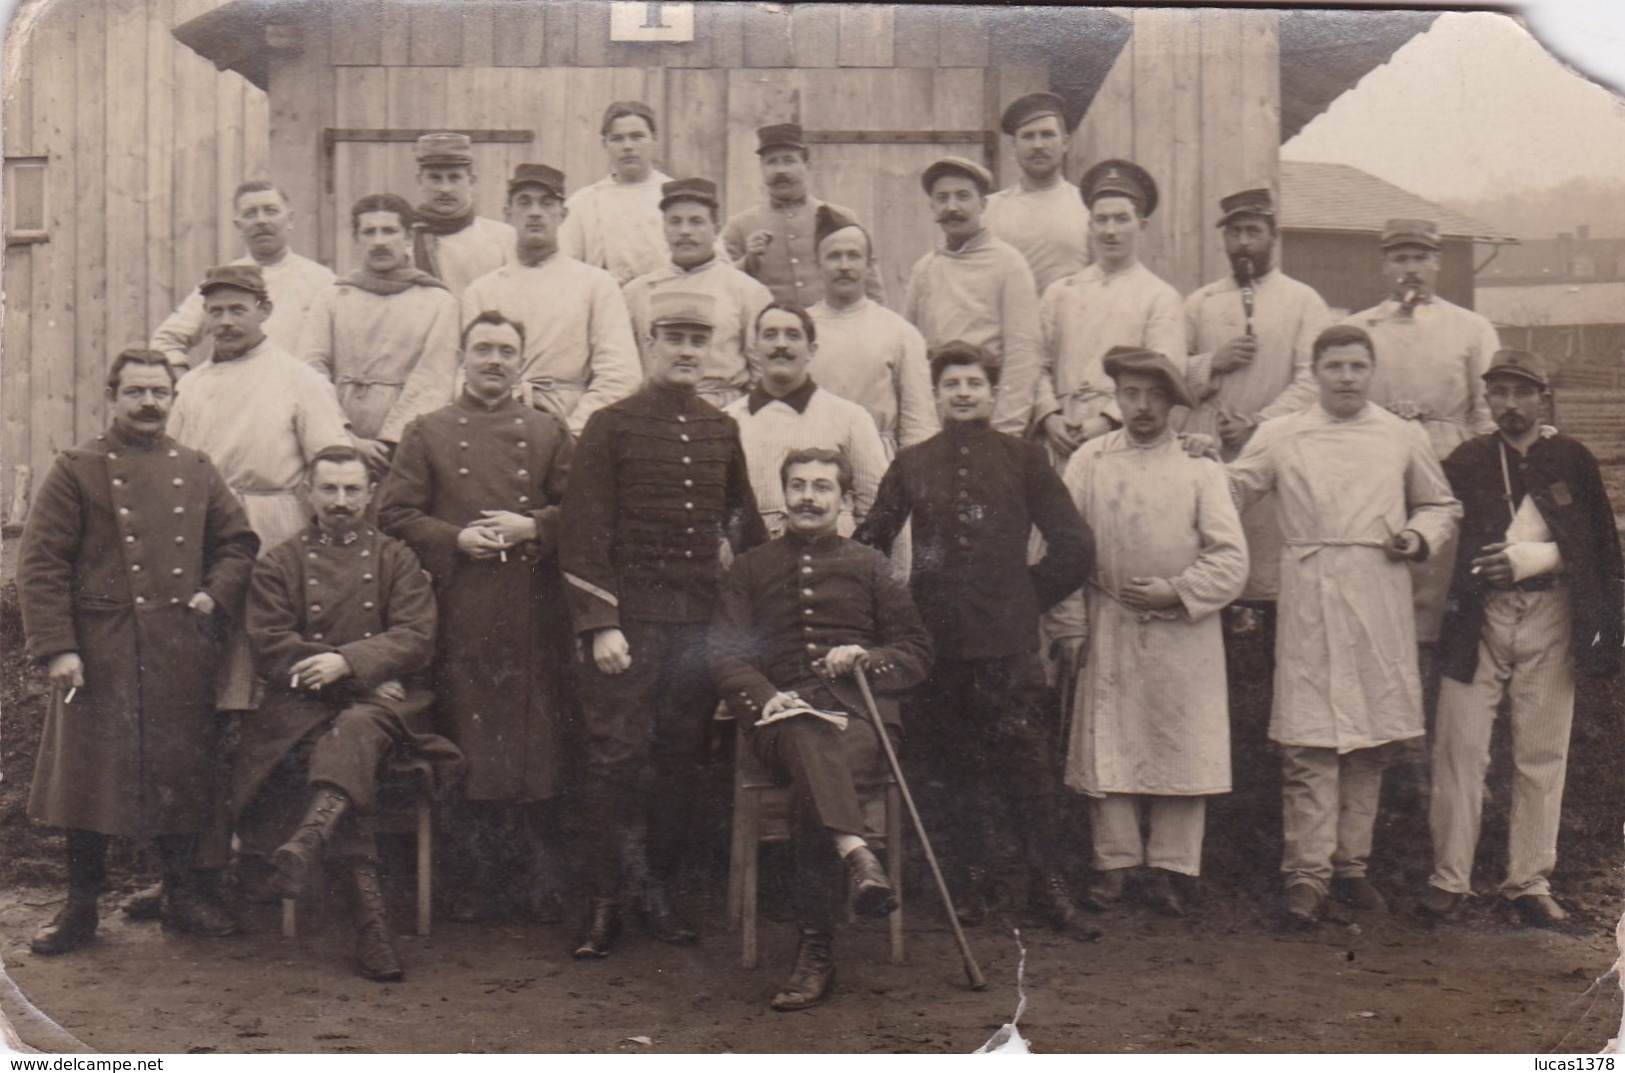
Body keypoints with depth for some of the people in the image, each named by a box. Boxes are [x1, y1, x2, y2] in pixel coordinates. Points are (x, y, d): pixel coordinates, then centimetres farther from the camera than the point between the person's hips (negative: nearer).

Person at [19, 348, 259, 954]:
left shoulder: (197, 471, 13)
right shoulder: (76, 470, 1)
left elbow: (238, 541, 20)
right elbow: (39, 564, -4)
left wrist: (215, 594, 1)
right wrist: (55, 647, -12)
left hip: (182, 653, 3)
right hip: (100, 650, -3)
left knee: (181, 771, 8)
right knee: (90, 773, 2)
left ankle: (182, 895, 22)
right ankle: (81, 907, 14)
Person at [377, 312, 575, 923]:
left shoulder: (549, 434, 13)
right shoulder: (428, 434, 10)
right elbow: (394, 512, 4)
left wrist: (531, 528, -10)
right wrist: (456, 539, -10)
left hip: (534, 615, 1)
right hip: (461, 613, -1)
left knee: (538, 739, 1)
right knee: (467, 742, 0)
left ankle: (541, 882, 9)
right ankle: (475, 879, 9)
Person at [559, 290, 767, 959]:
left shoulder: (722, 431, 12)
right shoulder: (610, 427, -1)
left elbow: (746, 527, 20)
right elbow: (584, 534, -5)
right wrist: (599, 624, -12)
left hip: (701, 623, 4)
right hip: (629, 620, -4)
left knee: (680, 759, 8)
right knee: (616, 757, -4)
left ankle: (658, 891, 20)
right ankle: (605, 902, 5)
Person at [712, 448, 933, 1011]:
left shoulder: (869, 566, 23)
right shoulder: (751, 569, 22)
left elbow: (917, 653, 18)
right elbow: (725, 655, 11)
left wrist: (866, 657, -5)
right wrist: (764, 697, -11)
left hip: (861, 716, 0)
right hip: (781, 722, 0)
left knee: (811, 779, -35)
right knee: (807, 738, -39)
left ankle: (817, 951, -41)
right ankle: (857, 855, -59)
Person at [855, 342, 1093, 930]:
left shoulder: (1023, 459, 6)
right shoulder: (911, 464, 12)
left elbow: (1075, 547, 6)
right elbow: (869, 541, 15)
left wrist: (1026, 595, 4)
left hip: (1008, 639, -2)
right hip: (937, 639, 2)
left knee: (1026, 759, -5)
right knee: (958, 766, 8)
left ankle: (1045, 877, 9)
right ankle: (974, 877, 20)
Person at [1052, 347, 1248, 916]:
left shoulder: (1200, 468, 4)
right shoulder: (1089, 462, 6)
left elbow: (1231, 559, 0)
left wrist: (1177, 591, -11)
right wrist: (1072, 625, -1)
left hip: (1182, 631, -1)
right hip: (1109, 632, 1)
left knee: (1180, 744, 1)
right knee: (1108, 742, 2)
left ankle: (1172, 866, 10)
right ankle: (1114, 861, 13)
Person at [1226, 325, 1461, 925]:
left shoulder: (1404, 438, 12)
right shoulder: (1280, 437, 8)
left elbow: (1441, 506, 22)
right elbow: (1231, 493, 13)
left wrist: (1419, 536, 3)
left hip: (1380, 602, 2)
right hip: (1311, 600, -2)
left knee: (1372, 738, 7)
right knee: (1310, 741, -8)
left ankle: (1350, 863, 18)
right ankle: (1306, 870, -2)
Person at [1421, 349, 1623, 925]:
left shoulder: (1573, 461, 6)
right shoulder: (1465, 461, 7)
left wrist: (1533, 557, -5)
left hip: (1549, 617, 0)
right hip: (1478, 616, 0)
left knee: (1542, 754, 4)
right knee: (1460, 747, -4)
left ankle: (1530, 881, 13)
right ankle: (1448, 875, 5)